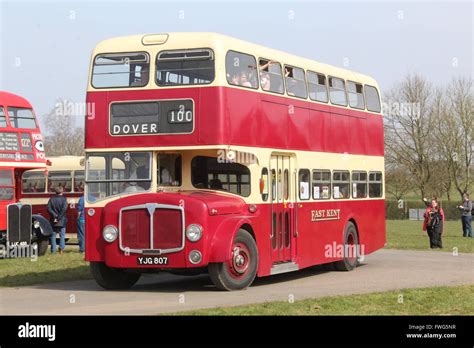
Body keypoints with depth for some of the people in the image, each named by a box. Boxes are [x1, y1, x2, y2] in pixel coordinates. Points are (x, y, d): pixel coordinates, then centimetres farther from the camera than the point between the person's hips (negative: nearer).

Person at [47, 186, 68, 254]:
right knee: (62, 235, 8)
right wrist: (58, 217, -13)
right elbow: (64, 209, -16)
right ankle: (61, 248, -7)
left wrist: (54, 215, -11)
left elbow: (49, 208, -9)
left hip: (53, 221, 2)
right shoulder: (64, 199, -4)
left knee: (53, 236, 9)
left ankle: (53, 250, 8)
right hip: (62, 221, -2)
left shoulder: (52, 199, 3)